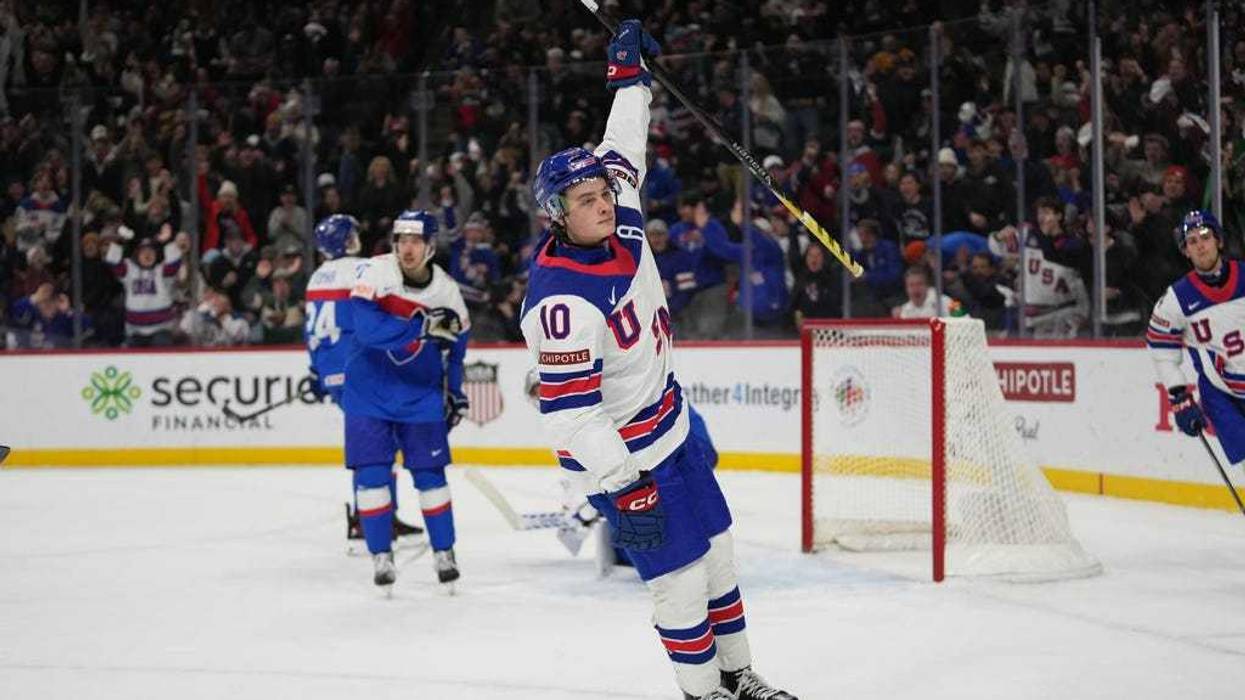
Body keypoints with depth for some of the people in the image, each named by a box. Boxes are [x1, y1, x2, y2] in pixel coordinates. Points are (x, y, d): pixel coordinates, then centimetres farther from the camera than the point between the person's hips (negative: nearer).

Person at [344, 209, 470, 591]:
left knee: (430, 472, 2)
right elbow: (367, 328, -28)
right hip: (369, 390, -2)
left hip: (420, 392, 2)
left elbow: (456, 341, 11)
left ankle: (444, 552, 16)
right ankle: (381, 556, 6)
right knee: (371, 473, -5)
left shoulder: (446, 290, -5)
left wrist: (454, 391, 12)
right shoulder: (376, 273, -15)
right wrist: (423, 327, -34)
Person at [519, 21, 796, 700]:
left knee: (716, 548, 17)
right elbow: (570, 413, -30)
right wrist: (622, 485, -29)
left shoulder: (618, 230, -6)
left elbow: (623, 154, 14)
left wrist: (629, 76, 17)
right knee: (679, 573, -3)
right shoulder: (561, 300, -30)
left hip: (669, 426, 9)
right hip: (622, 456, -9)